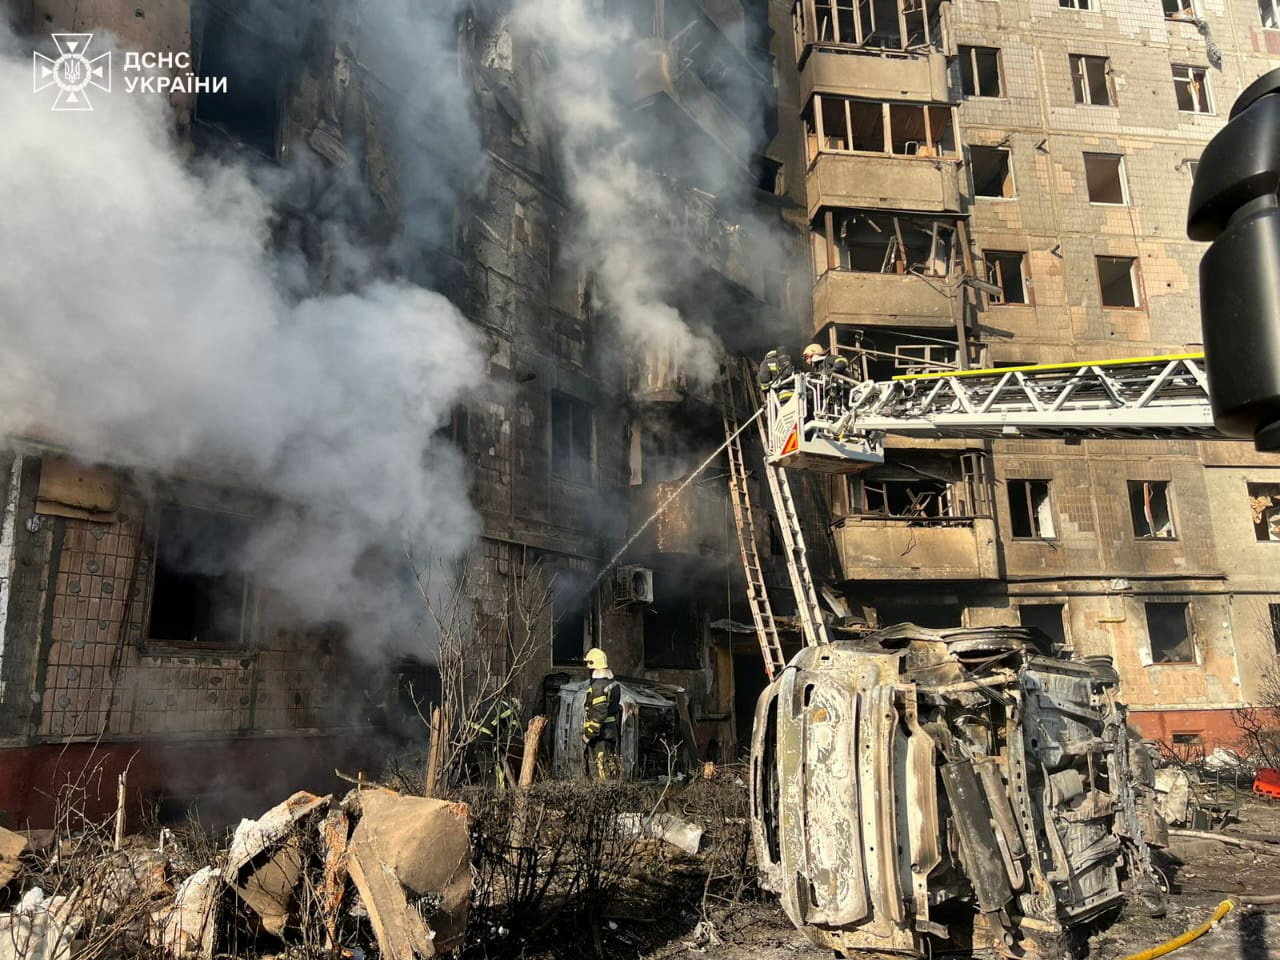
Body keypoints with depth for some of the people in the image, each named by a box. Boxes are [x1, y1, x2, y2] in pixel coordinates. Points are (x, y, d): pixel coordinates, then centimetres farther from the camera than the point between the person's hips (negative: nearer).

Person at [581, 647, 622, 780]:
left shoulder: (597, 686, -19)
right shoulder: (614, 683, 11)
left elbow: (598, 713, -24)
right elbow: (618, 708, 16)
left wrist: (588, 734, -18)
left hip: (600, 734, -9)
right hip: (612, 732, 9)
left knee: (599, 769, -4)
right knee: (612, 764, 14)